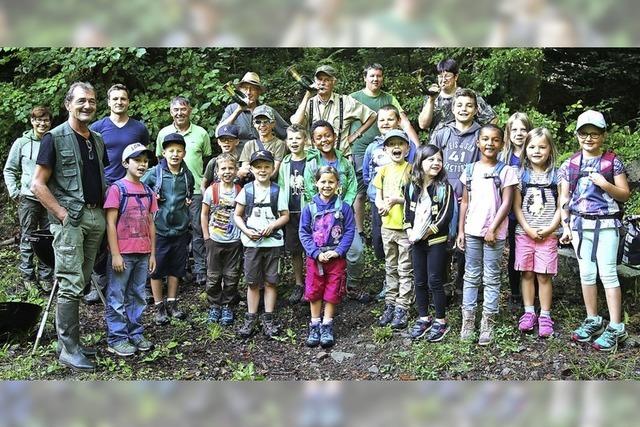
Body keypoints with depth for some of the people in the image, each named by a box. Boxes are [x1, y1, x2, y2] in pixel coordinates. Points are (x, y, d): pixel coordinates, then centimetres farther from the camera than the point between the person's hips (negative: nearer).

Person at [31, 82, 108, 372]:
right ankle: (69, 350, -2)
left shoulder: (97, 140, 15)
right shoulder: (55, 138, -5)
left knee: (80, 282, 10)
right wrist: (62, 214, -13)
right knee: (71, 285, -8)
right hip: (70, 219, -6)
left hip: (96, 217, 6)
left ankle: (70, 340, 20)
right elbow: (38, 184, -7)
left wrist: (104, 206, 11)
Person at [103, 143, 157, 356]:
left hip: (143, 254, 6)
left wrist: (152, 254, 11)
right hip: (122, 254, -6)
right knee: (117, 298, 3)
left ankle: (135, 333, 25)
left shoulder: (148, 192, 10)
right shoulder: (117, 189, -8)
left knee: (138, 296, 14)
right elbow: (110, 223, -10)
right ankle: (116, 339, 11)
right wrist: (115, 254, -14)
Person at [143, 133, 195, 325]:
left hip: (180, 228, 4)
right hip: (159, 228, -3)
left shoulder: (187, 175, 4)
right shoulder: (154, 173, -9)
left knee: (176, 268, 13)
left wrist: (189, 200, 7)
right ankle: (159, 307, 17)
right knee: (157, 268, 4)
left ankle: (172, 303, 28)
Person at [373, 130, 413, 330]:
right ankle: (390, 304, 23)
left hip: (406, 226, -5)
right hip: (387, 226, 5)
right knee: (390, 268, 14)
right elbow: (378, 197, 8)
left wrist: (398, 199, -22)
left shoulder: (411, 169, -7)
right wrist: (381, 206, -13)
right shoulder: (384, 170, 7)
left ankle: (402, 308, 7)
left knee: (405, 270, 2)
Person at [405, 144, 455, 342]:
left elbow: (447, 215, -12)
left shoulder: (444, 187, -8)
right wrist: (410, 230, -6)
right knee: (419, 281, 11)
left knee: (435, 281, -1)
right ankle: (423, 318, 24)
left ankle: (441, 321, 12)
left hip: (437, 240, -4)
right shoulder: (411, 186, 4)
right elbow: (407, 211, 9)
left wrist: (430, 230, -17)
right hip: (417, 241, 5)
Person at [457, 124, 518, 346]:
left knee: (491, 278, 3)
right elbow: (465, 202, 10)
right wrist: (461, 230, 5)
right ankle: (468, 321, 15)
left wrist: (493, 229, -13)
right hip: (472, 231, 3)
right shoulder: (470, 170, 7)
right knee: (471, 277, 9)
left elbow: (506, 203, -7)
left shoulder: (505, 171, -3)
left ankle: (488, 323, 8)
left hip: (495, 233, -3)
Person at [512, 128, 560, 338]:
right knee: (527, 274, 7)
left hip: (547, 234, -2)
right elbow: (517, 206, 0)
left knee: (544, 275, 1)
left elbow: (560, 207, -2)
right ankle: (529, 312, 17)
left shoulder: (556, 175, 0)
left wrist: (549, 229, -11)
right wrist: (528, 229, -9)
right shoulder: (521, 175, 2)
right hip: (524, 233, 2)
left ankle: (545, 316, 9)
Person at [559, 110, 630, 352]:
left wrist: (605, 185, -18)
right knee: (586, 273, 8)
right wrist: (566, 227, 4)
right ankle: (593, 320, 20)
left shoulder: (613, 162, 0)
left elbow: (624, 195, 0)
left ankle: (616, 327, -2)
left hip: (606, 224, -3)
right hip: (580, 224, 3)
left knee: (607, 272, -6)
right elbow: (564, 199, 9)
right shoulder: (570, 165, 7)